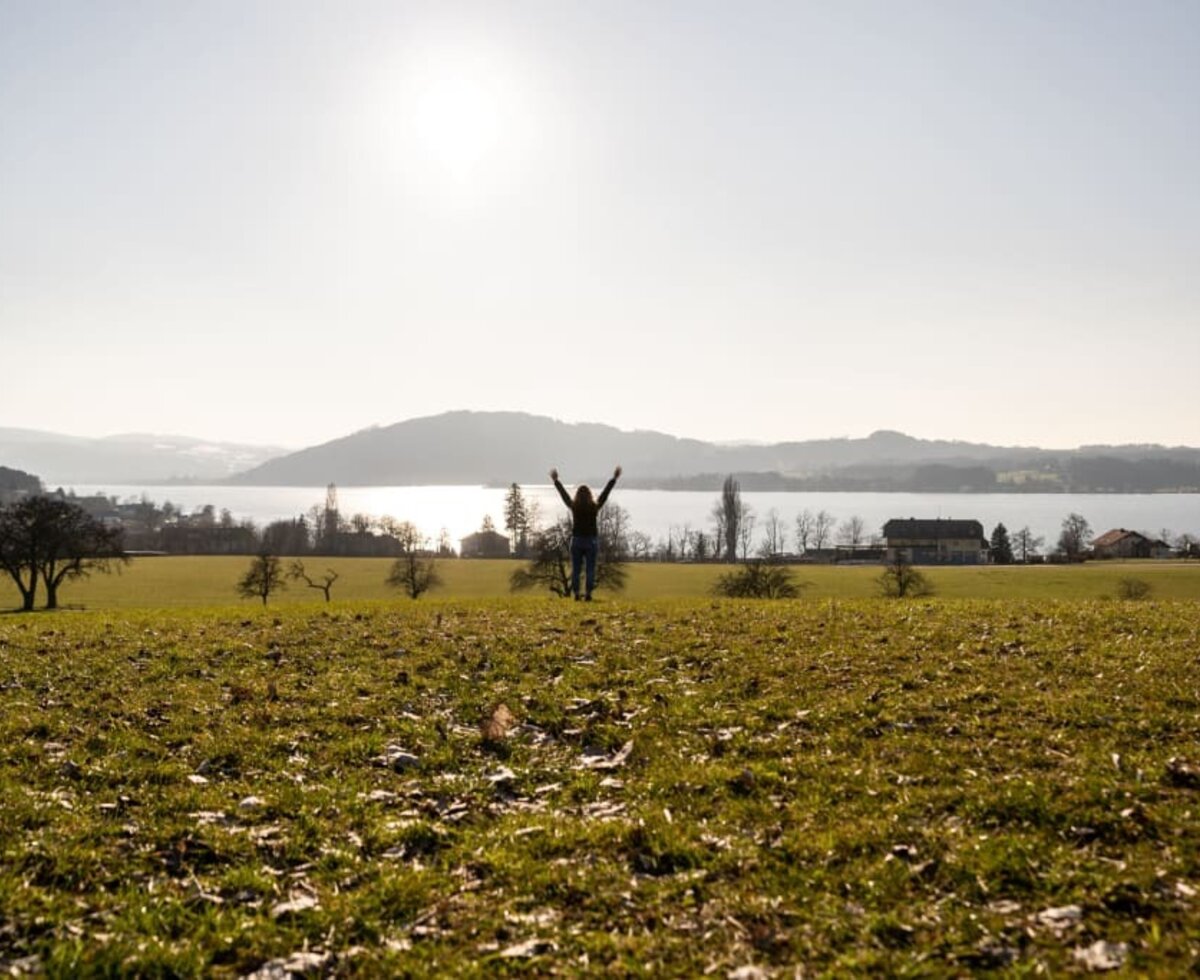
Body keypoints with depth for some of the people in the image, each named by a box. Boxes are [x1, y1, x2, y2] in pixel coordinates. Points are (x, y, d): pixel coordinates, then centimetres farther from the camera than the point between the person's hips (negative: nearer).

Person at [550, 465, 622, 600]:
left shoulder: (573, 506, -5)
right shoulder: (595, 507, -7)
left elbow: (563, 493, 7)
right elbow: (606, 492, 1)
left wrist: (555, 480, 21)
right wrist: (614, 478, 9)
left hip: (576, 541, 1)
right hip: (591, 541, -1)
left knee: (575, 569, 7)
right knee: (590, 569, 3)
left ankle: (576, 593, 4)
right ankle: (588, 594, -1)